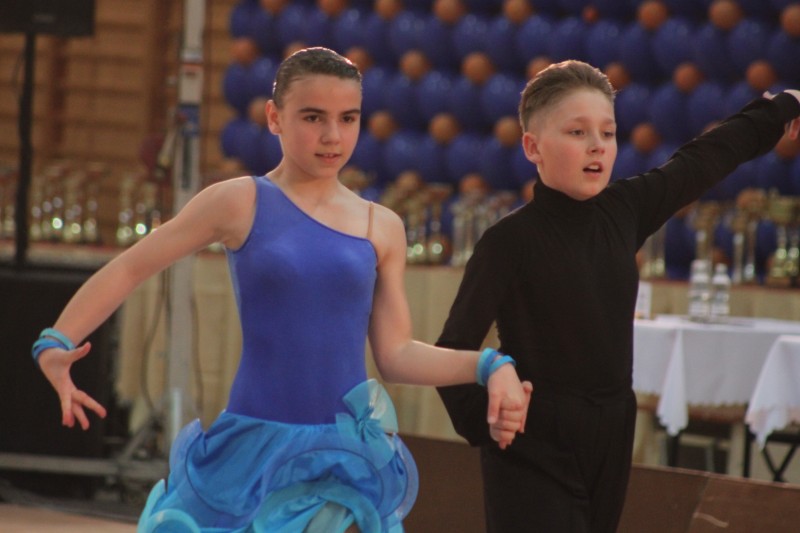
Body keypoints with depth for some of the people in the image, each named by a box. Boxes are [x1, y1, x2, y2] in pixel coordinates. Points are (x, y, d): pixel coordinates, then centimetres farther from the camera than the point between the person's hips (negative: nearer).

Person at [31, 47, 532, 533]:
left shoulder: (382, 228, 7)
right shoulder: (241, 203, -1)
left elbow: (396, 354, 8)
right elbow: (129, 269, 3)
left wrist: (488, 365, -6)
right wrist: (56, 344, -7)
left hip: (346, 460, 2)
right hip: (255, 445, -2)